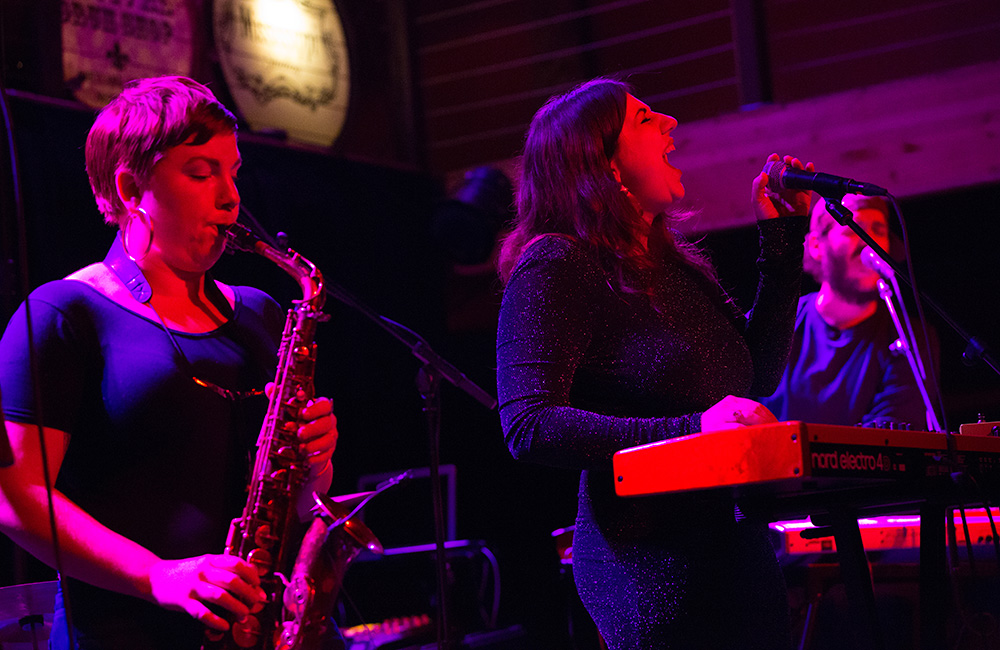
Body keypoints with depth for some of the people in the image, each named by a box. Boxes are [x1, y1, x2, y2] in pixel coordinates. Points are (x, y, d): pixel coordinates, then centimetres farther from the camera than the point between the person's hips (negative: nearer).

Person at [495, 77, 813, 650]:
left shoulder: (674, 260, 15)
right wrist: (690, 430, -26)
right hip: (648, 560, -8)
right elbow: (529, 427, -19)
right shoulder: (554, 267, -10)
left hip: (739, 551, 8)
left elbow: (759, 372, 18)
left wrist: (785, 239, 15)